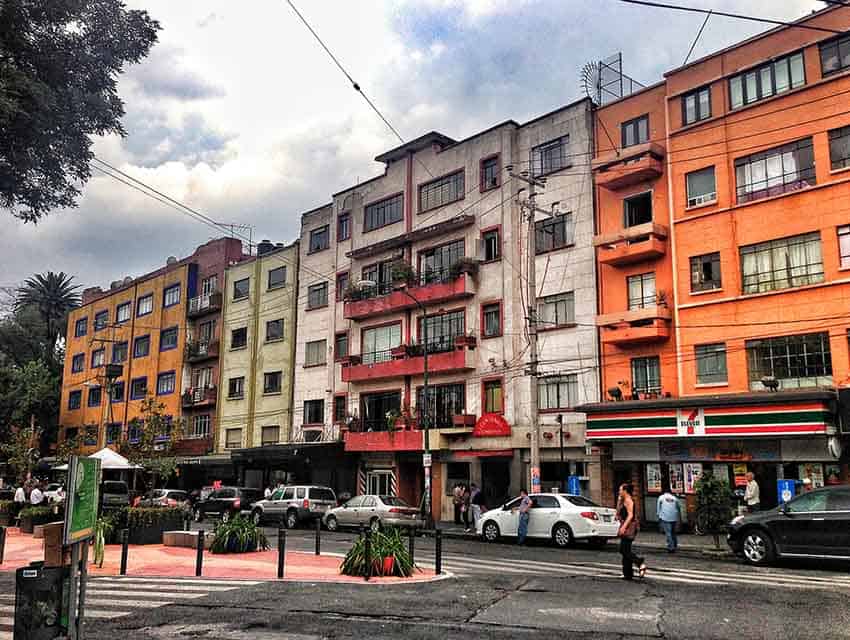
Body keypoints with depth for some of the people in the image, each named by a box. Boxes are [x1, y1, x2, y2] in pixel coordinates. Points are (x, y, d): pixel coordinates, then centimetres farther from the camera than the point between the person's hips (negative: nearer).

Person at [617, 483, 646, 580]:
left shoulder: (628, 500, -11)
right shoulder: (624, 501, 18)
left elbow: (630, 515, -20)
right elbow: (618, 513, 23)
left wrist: (624, 526, -27)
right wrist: (619, 501, 17)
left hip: (629, 526, -10)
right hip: (626, 526, 10)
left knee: (625, 550, -13)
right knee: (625, 551, 10)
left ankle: (640, 563, -19)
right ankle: (628, 574, 12)